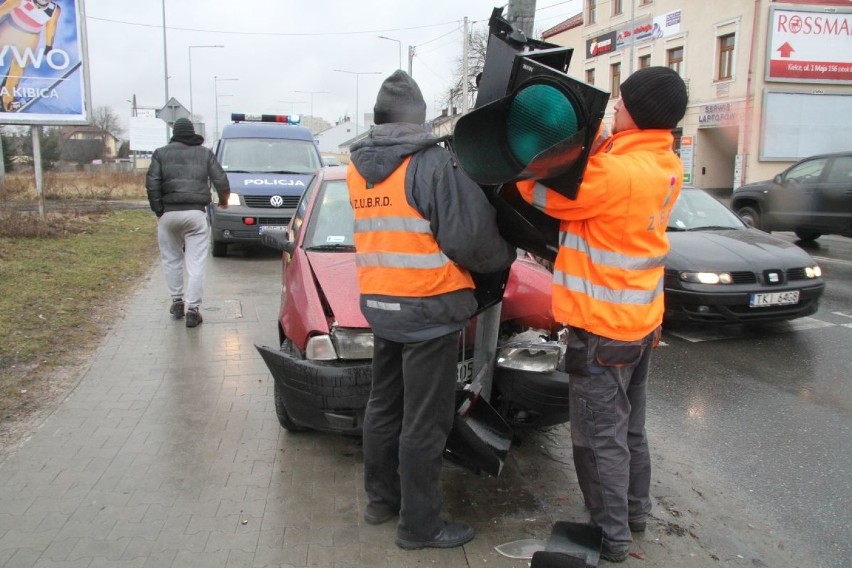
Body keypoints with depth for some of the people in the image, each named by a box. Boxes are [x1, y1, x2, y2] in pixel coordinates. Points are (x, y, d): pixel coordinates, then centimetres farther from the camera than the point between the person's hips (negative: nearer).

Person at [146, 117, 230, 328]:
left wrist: (158, 211, 4)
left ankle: (177, 302, 24)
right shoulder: (205, 153, 10)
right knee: (196, 263, 0)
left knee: (171, 259, 18)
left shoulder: (161, 153, 9)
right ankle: (192, 309, -4)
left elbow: (152, 184, -1)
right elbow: (221, 180, 5)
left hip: (169, 213, 1)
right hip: (196, 213, -1)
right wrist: (224, 200, 23)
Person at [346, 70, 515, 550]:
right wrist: (504, 257, 0)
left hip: (379, 304, 7)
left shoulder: (358, 167, 6)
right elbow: (469, 237, -18)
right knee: (424, 422, 3)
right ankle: (420, 525, 15)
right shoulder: (433, 161, -16)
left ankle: (381, 499, 34)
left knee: (385, 406, 20)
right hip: (429, 308, -7)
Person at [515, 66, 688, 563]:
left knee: (601, 436, 4)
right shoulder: (666, 166, 1)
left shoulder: (618, 173, -25)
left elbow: (541, 191, -15)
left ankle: (611, 536, 17)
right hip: (642, 318, 9)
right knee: (630, 426, 22)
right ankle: (635, 511, 38)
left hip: (602, 325, -9)